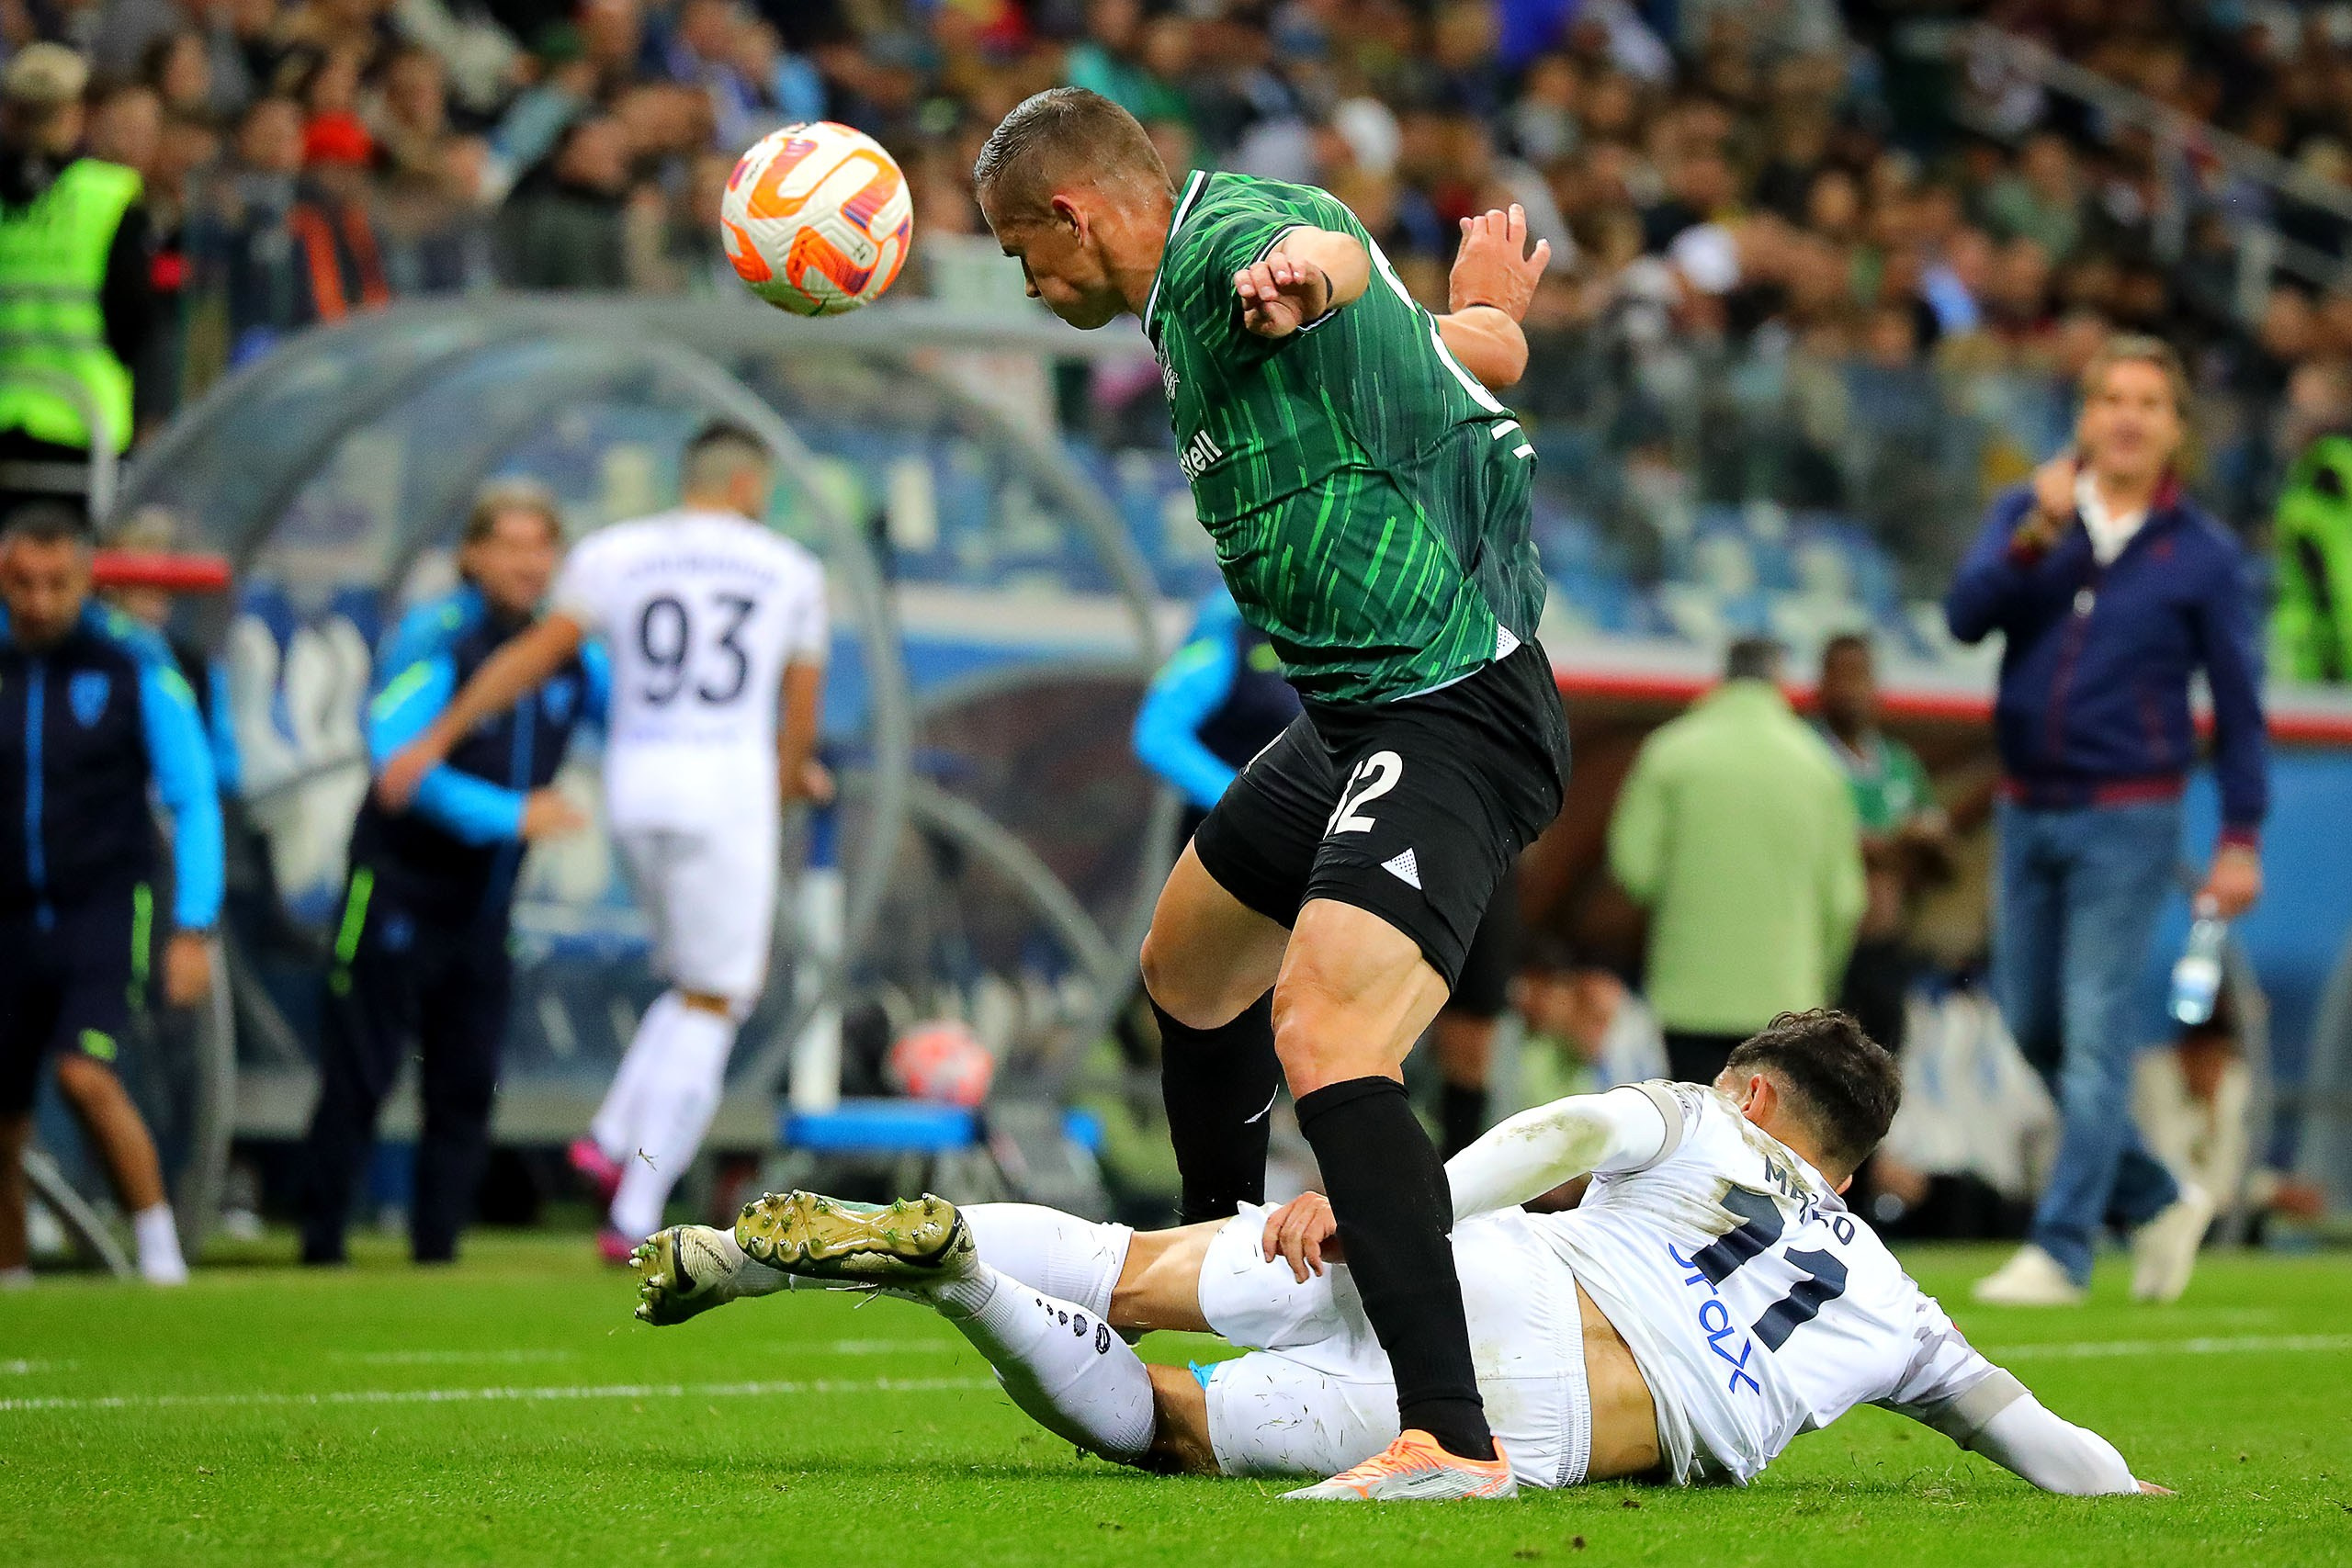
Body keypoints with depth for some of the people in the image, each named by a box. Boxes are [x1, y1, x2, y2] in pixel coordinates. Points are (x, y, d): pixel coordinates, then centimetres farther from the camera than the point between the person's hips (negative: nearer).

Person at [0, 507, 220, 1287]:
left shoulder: (135, 662, -5)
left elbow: (193, 800, -1)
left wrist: (194, 928, -7)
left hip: (106, 908, -3)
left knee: (85, 1074, -23)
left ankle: (159, 1245, -10)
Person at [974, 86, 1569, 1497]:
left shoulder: (1217, 241, -16)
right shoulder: (1220, 258, 13)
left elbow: (1323, 241, -42)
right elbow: (1487, 357, 24)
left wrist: (1301, 269, -66)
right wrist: (1490, 310, 48)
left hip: (1450, 719, -12)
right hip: (1361, 713, 12)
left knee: (1326, 1041, -28)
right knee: (1187, 968, 29)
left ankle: (1452, 1437, -36)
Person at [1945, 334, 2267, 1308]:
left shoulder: (2203, 554, -2)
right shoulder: (2026, 513, 5)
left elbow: (2238, 703, 0)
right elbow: (1966, 615, -11)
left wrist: (2241, 839, -5)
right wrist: (2035, 537, -26)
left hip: (2128, 822, -4)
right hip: (2026, 814, 4)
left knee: (2095, 1036, -9)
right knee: (2033, 1030, 8)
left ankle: (2060, 1252, -9)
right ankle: (2156, 1203, 25)